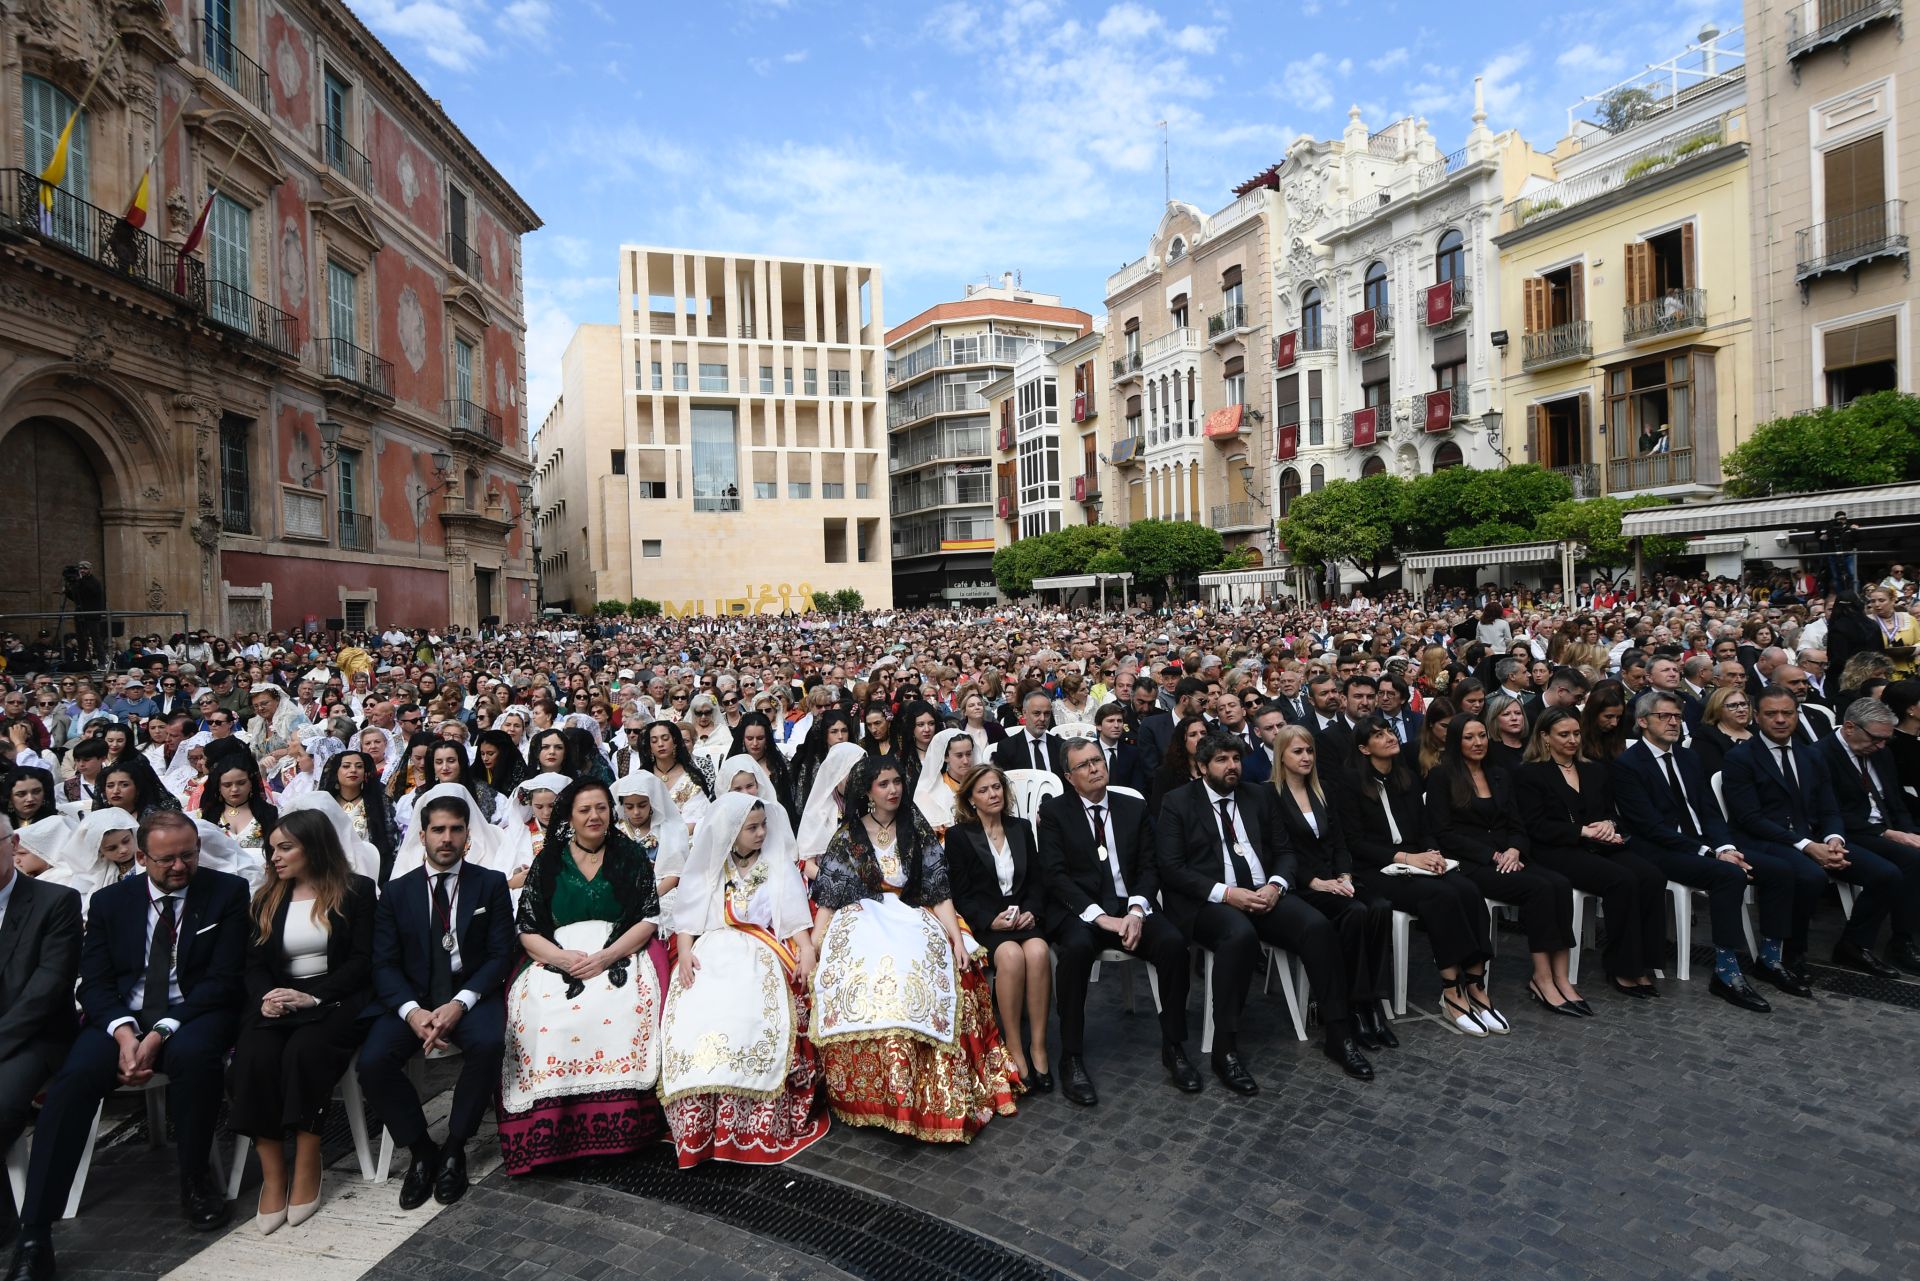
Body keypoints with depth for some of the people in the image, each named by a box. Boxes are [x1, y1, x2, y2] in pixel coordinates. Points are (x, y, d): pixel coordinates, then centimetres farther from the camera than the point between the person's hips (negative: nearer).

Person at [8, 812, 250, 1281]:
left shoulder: (228, 892, 0)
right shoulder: (110, 901, 9)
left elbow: (224, 978, -6)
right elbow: (95, 982, 4)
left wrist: (161, 1032, -18)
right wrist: (124, 1032, -16)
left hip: (193, 1014, -2)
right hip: (121, 1017, 3)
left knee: (192, 1053, -35)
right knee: (74, 1077, -27)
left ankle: (195, 1179, -12)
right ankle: (33, 1238, -20)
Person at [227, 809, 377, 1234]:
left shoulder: (356, 890, 4)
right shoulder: (268, 899, 19)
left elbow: (362, 960, -3)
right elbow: (255, 964, 12)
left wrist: (312, 997, -16)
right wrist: (266, 997, -10)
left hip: (336, 999, -4)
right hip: (277, 1003, 4)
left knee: (304, 1051, -33)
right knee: (253, 1058, -27)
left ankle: (307, 1169, -19)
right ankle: (272, 1176, -19)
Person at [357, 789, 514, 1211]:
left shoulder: (491, 884, 3)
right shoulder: (397, 891, 8)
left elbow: (500, 954, -2)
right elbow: (384, 963, 1)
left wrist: (460, 1003, -18)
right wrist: (412, 1011, -18)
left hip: (471, 994, -2)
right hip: (412, 998, 2)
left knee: (488, 1044, -32)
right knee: (373, 1060, -25)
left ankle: (454, 1148, -9)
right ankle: (421, 1150, -3)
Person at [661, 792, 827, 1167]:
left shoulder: (778, 865, 13)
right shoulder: (707, 868, 15)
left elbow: (795, 914, 5)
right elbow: (689, 917, 11)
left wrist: (807, 948, -11)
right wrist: (685, 951, -8)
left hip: (762, 955, -1)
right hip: (712, 952, 1)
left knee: (754, 1016, -28)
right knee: (695, 1015, -25)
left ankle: (757, 1126, -20)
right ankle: (698, 1124, -15)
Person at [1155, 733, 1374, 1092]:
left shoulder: (1259, 796, 17)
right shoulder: (1178, 802, 2)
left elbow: (1284, 851, 14)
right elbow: (1171, 868, -6)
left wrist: (1275, 885, -8)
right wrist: (1226, 893, -17)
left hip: (1264, 894, 5)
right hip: (1209, 901, -4)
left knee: (1318, 926, -22)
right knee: (1240, 934, -36)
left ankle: (1339, 1035, -9)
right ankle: (1225, 1050, -25)